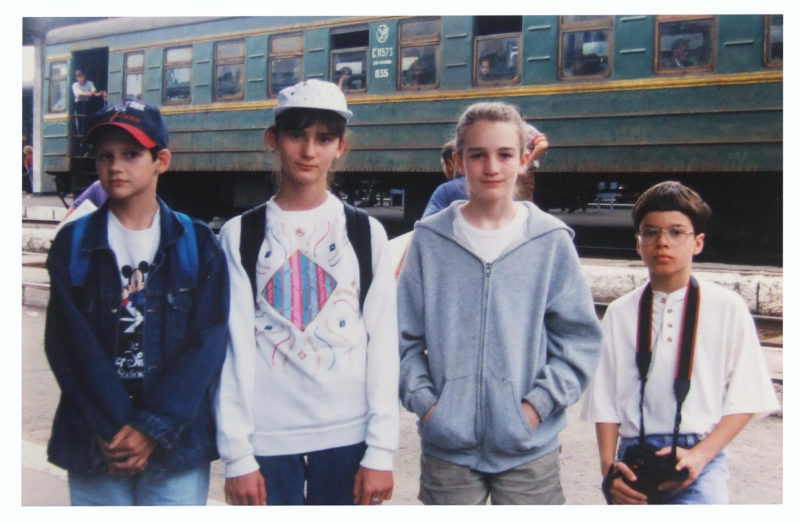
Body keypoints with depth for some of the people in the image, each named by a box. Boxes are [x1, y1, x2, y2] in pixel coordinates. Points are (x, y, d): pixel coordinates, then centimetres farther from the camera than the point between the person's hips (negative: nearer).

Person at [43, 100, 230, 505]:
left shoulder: (197, 243, 2)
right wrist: (113, 428, -12)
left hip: (177, 441, -1)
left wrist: (154, 428, -12)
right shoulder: (73, 243, 5)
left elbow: (207, 343, -4)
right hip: (93, 444, 1)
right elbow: (66, 344, -3)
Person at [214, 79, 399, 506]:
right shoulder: (240, 235, 4)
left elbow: (383, 343, 2)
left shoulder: (366, 233, 4)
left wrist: (381, 451, -3)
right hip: (267, 439, 0)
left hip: (348, 437, 1)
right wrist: (237, 454, -5)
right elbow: (234, 347, 0)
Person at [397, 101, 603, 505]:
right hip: (447, 445, 1)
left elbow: (579, 338, 0)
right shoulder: (430, 239, 0)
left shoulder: (551, 240, -2)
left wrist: (538, 404, -8)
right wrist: (422, 401, -6)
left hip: (529, 446, 0)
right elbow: (406, 335, 3)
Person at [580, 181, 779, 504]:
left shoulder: (727, 308, 2)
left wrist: (699, 455, -10)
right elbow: (604, 402, 6)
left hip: (699, 464, -2)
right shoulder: (619, 313, 7)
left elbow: (744, 400, 1)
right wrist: (609, 468, -5)